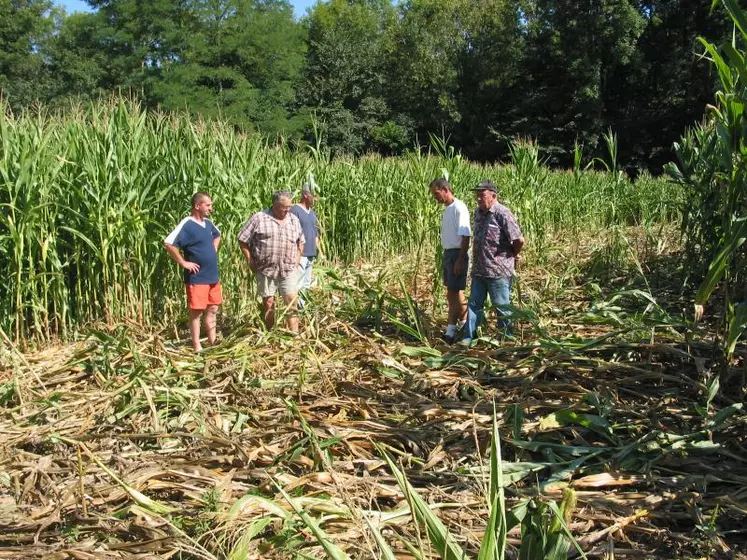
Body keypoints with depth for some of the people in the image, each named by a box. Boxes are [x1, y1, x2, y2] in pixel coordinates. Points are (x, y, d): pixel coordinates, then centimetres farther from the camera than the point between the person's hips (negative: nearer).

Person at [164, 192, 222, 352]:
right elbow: (168, 243, -26)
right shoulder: (187, 225, -16)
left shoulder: (208, 223, 9)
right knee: (196, 312, 1)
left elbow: (217, 235, 32)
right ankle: (197, 347, 9)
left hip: (213, 276, 8)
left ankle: (212, 342, 25)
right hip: (197, 278, -8)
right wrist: (183, 263, -20)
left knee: (212, 310, 14)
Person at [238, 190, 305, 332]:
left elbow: (301, 241, 22)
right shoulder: (259, 218, -4)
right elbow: (243, 240, -1)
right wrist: (250, 261, -3)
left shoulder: (294, 220, 9)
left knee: (292, 302, -3)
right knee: (268, 303, 6)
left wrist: (297, 260, 10)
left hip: (289, 270, 2)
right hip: (266, 269, -2)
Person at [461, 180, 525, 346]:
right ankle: (469, 337, 20)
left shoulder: (502, 214, -19)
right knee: (474, 304, 11)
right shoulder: (478, 212, 7)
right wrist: (476, 259, 13)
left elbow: (519, 240, -21)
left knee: (502, 307, 7)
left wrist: (513, 255, -4)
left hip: (498, 270, -7)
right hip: (478, 269, 8)